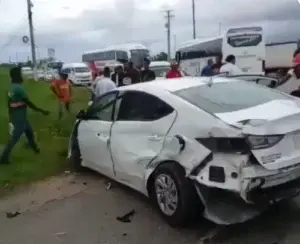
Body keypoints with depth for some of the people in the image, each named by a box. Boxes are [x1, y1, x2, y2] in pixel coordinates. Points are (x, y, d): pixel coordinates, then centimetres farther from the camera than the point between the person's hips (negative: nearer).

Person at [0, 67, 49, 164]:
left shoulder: (12, 87, 6)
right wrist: (42, 111, -14)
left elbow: (9, 103, 14)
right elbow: (29, 103, -21)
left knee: (29, 132, 24)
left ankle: (35, 148, 44)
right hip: (20, 118, -9)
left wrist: (11, 116, 24)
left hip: (21, 117, 9)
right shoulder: (19, 88, -23)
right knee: (15, 138, 0)